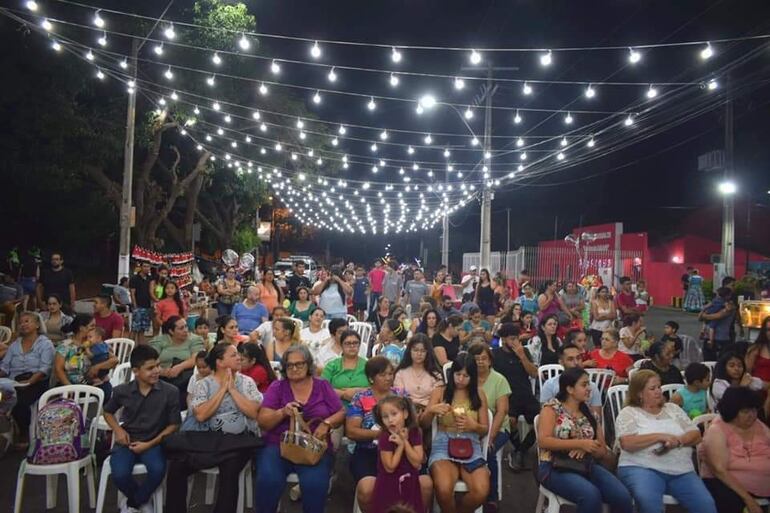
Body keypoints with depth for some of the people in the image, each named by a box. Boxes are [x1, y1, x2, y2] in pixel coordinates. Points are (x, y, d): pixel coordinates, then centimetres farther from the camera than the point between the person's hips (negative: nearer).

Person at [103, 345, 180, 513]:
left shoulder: (170, 392, -9)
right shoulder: (122, 391, -2)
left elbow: (174, 425, -2)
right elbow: (108, 412, 19)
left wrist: (150, 444, -12)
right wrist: (118, 429, -1)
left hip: (154, 442, -1)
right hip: (127, 441, 2)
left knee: (158, 470, -31)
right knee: (119, 475, -27)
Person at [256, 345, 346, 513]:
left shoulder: (323, 386, 8)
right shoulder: (277, 387, 6)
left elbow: (341, 413, 9)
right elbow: (263, 422, 0)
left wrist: (327, 423, -11)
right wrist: (283, 412, -19)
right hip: (278, 445, 0)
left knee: (315, 484, -29)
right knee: (268, 480, -28)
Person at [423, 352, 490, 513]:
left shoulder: (479, 394, 6)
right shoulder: (439, 392, 4)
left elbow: (485, 429, 8)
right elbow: (424, 425, 3)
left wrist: (473, 425, -14)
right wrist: (431, 411, -18)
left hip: (471, 447, 2)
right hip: (443, 446, -1)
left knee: (481, 492, -26)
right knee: (444, 490, -31)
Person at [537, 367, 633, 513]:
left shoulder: (590, 413, 14)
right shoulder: (552, 407, -2)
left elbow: (603, 451, 15)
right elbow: (543, 441, -14)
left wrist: (586, 449, -8)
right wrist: (580, 443, -18)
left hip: (586, 467, 5)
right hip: (556, 468, -5)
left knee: (623, 497, -19)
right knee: (591, 495, -32)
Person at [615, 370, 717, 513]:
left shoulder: (672, 408, 18)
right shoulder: (629, 413, 3)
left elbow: (696, 435, 12)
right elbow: (627, 443, -12)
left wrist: (677, 441, -9)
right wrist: (660, 436, -15)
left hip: (681, 470, 5)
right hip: (641, 468, -4)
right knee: (648, 501, -33)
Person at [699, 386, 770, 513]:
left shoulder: (759, 426, 12)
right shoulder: (717, 431, -8)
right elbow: (720, 470, -17)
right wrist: (747, 498, -24)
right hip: (725, 481, -6)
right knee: (730, 501, -36)